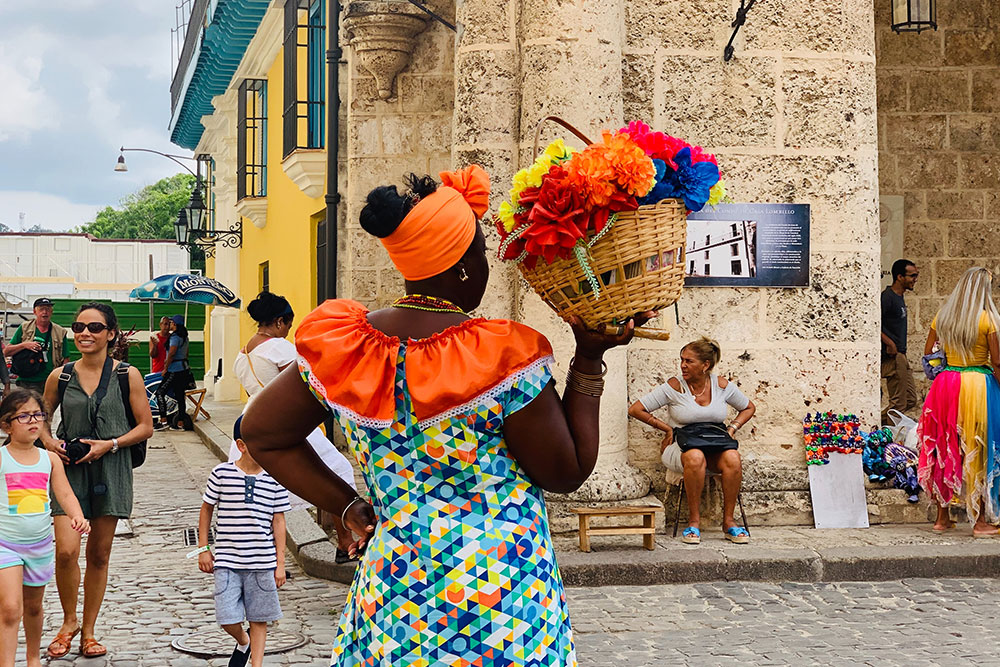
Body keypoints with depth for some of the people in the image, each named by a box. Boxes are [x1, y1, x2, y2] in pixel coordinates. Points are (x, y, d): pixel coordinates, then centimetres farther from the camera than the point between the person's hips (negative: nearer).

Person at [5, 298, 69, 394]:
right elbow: (6, 352, 8)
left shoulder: (60, 332, 9)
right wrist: (24, 345, -9)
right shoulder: (24, 328, 8)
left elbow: (65, 359, 10)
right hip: (27, 383, -1)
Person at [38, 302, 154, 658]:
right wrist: (49, 442, -4)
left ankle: (88, 631, 22)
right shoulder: (60, 376, 3)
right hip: (68, 469, 0)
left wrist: (109, 444, -13)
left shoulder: (127, 375, -2)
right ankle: (69, 622, 11)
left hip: (110, 469, 0)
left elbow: (145, 426, 0)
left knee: (99, 554, 8)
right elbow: (40, 417, 17)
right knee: (66, 551, -13)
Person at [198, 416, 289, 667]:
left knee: (259, 618, 6)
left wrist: (280, 562, 4)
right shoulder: (222, 473, -3)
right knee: (228, 618, -1)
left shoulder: (274, 479, 0)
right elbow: (206, 509, 9)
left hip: (262, 562, 1)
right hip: (227, 561, -1)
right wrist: (203, 549, 7)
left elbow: (278, 520, 5)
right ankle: (243, 642, 31)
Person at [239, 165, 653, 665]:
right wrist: (589, 360, -4)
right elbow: (568, 473, -7)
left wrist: (347, 507, 7)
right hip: (502, 608, -4)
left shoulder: (341, 348, -4)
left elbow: (261, 433, 8)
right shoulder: (505, 359, -18)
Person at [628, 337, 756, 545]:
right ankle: (694, 521, -26)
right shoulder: (674, 387, -3)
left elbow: (749, 408, 22)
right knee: (695, 457, -39)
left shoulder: (722, 385, 5)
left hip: (716, 446, 2)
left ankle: (728, 521, -20)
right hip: (681, 446, -2)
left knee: (733, 458, -33)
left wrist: (732, 429, 5)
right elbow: (635, 409, -3)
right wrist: (667, 428, -3)